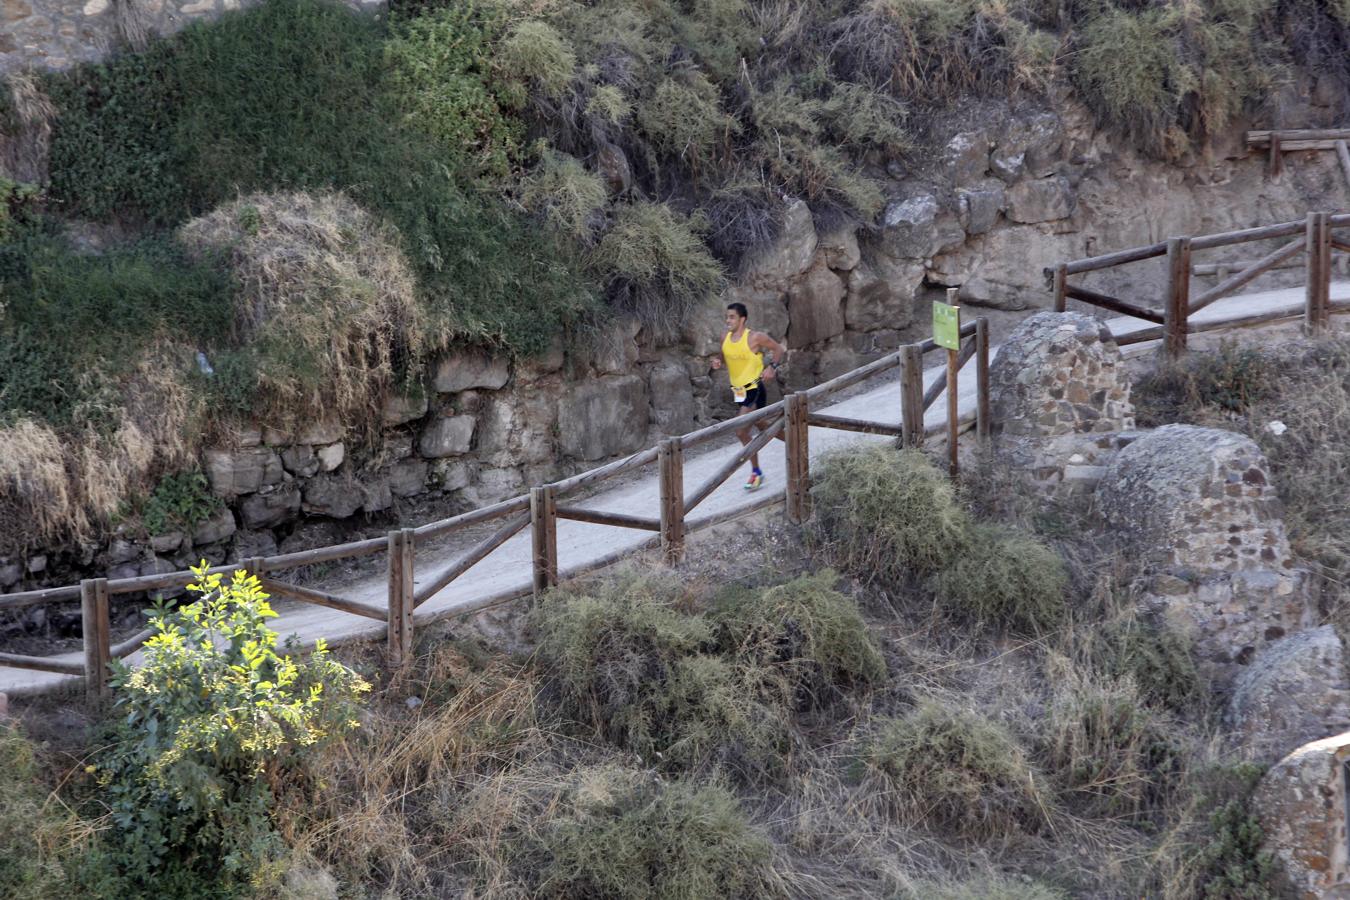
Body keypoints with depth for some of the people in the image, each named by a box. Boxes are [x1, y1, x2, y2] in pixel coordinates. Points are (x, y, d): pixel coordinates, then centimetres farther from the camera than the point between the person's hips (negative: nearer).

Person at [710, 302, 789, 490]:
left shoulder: (755, 338, -16)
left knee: (741, 431, -15)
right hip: (738, 390, 8)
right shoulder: (725, 339, 2)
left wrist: (772, 367, -18)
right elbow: (725, 356, 19)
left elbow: (780, 349, -6)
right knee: (763, 427, 20)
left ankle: (756, 473, -4)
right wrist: (718, 361, -3)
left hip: (754, 389, -8)